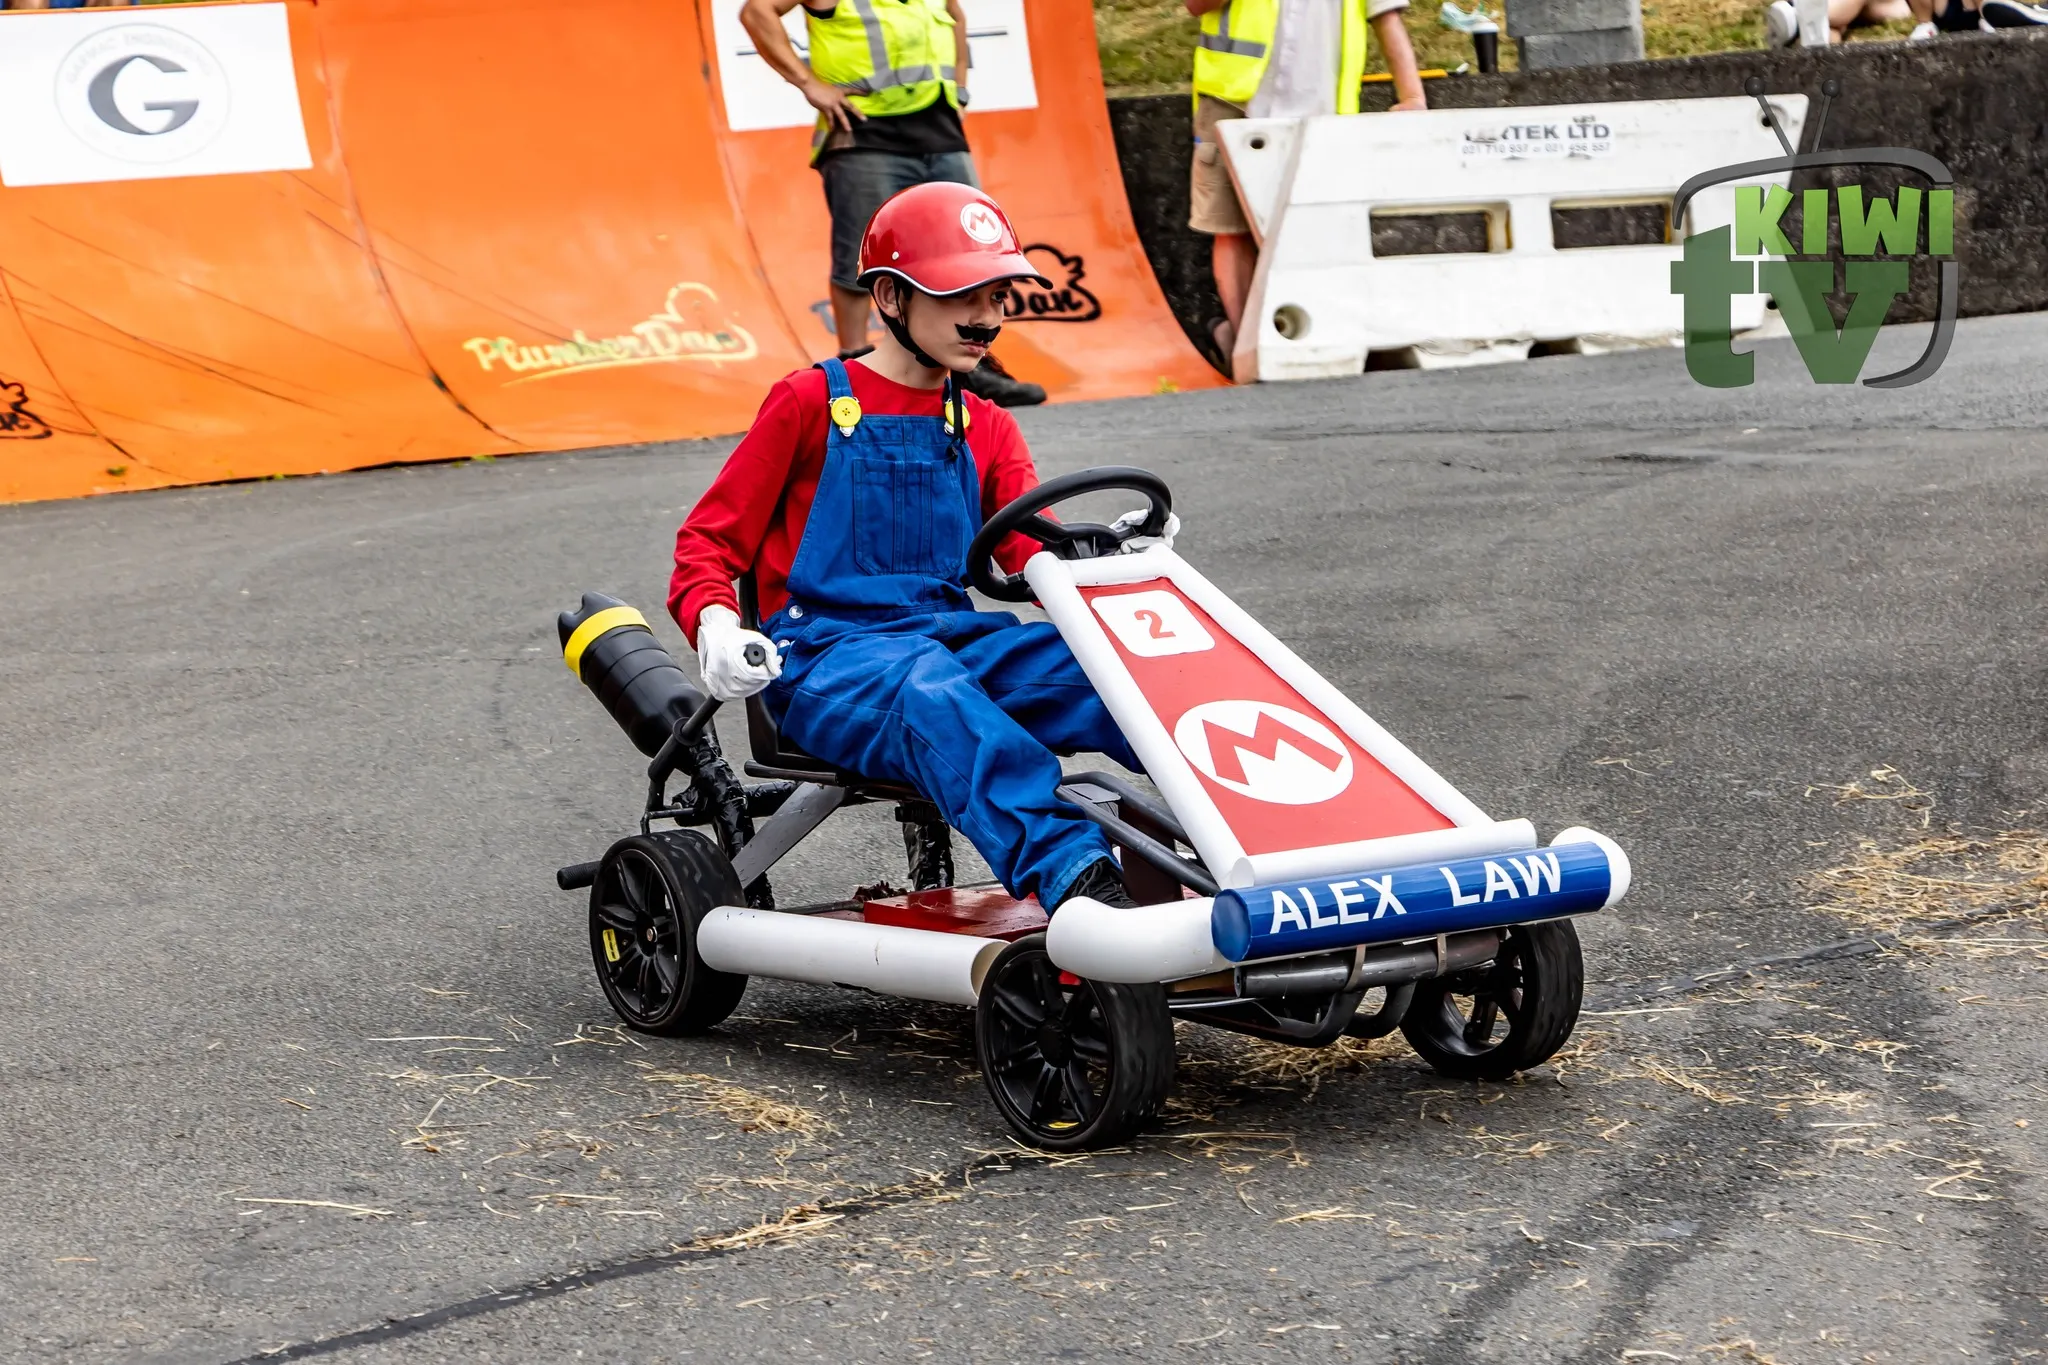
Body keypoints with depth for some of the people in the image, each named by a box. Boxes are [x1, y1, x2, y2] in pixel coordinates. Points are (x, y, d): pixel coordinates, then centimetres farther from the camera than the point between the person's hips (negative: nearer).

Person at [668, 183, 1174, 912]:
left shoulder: (985, 428, 20)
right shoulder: (811, 403, 5)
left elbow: (1036, 555, 6)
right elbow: (709, 540, 5)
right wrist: (714, 625, -16)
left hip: (953, 640, 5)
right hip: (825, 660, -5)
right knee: (927, 688, -41)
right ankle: (1072, 876, -60)